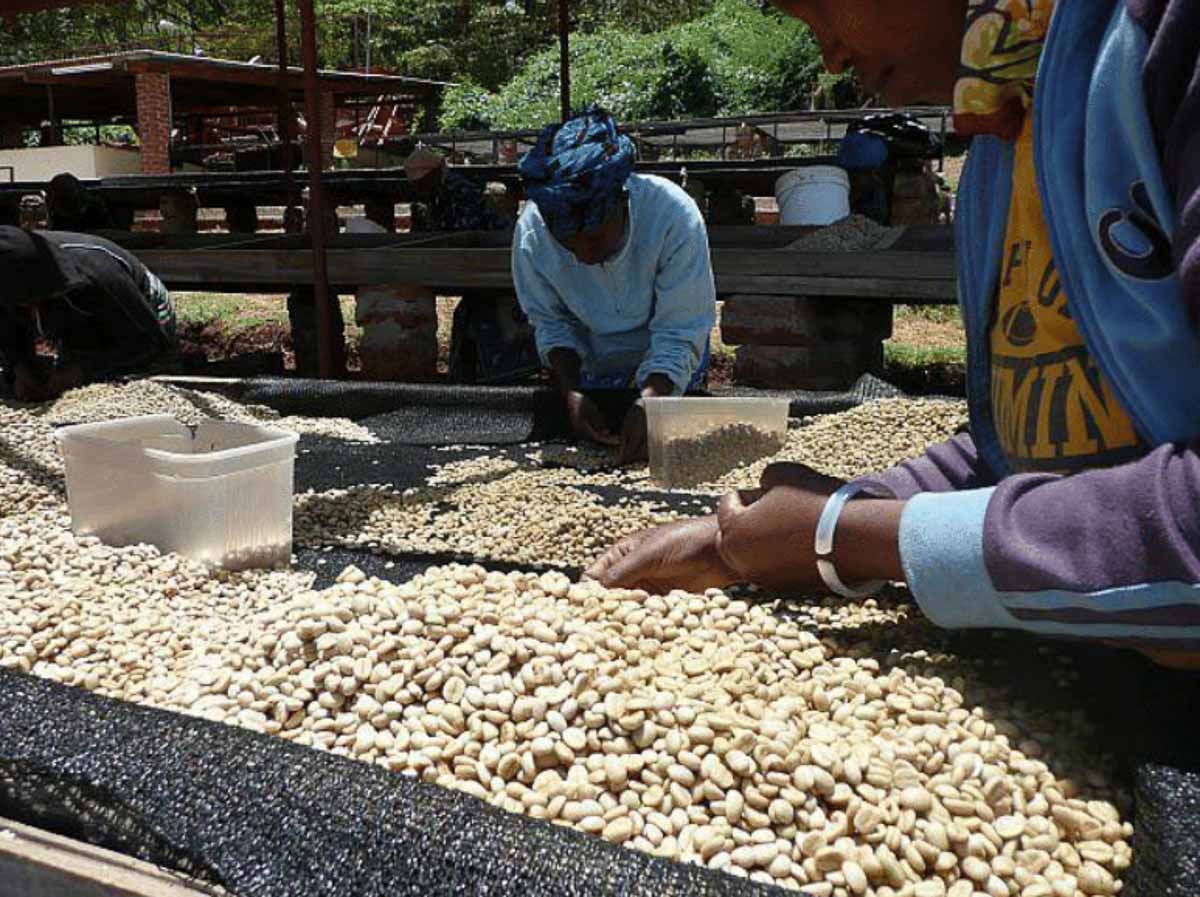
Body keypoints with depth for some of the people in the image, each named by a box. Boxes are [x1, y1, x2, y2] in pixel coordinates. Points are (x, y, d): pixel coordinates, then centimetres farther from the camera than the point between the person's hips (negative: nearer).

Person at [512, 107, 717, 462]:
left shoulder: (673, 215, -34)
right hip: (588, 371, 2)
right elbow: (551, 323, -11)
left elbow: (679, 334, -29)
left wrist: (648, 402, -45)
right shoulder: (531, 232, -27)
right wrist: (571, 392, -27)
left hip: (667, 372, -1)